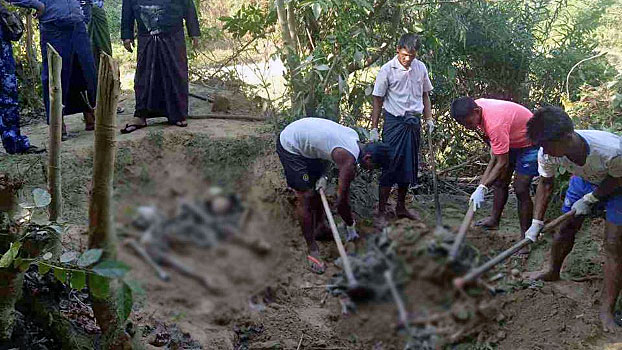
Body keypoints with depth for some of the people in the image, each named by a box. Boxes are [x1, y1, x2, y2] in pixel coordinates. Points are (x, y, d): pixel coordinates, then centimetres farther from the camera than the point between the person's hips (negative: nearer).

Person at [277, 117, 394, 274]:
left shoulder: (354, 137, -2)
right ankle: (313, 251, -3)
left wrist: (322, 176, 4)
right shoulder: (349, 160, -26)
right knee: (306, 197, -9)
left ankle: (320, 227, 36)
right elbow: (341, 202, -20)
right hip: (290, 145, -10)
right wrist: (351, 227, -5)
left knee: (317, 188, 19)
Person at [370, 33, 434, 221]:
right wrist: (374, 129, -6)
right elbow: (378, 100, -4)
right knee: (390, 164, -6)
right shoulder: (387, 70, -7)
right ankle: (382, 209, 2)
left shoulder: (421, 68, 7)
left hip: (414, 122, 5)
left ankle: (401, 207, 22)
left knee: (409, 166, 10)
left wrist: (429, 119, 11)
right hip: (394, 121, -5)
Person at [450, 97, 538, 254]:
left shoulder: (495, 123, -39)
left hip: (530, 143, -9)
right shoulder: (476, 106, -14)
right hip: (511, 140, 9)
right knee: (500, 181, 15)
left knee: (520, 189, -13)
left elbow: (502, 163, -34)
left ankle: (525, 238, -6)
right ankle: (494, 220, 30)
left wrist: (482, 188, -34)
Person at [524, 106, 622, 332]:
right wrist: (536, 222, -13)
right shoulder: (547, 153, -29)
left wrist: (590, 199, -19)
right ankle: (553, 272, 39)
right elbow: (546, 185, -10)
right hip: (585, 180, 4)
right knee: (566, 228, 10)